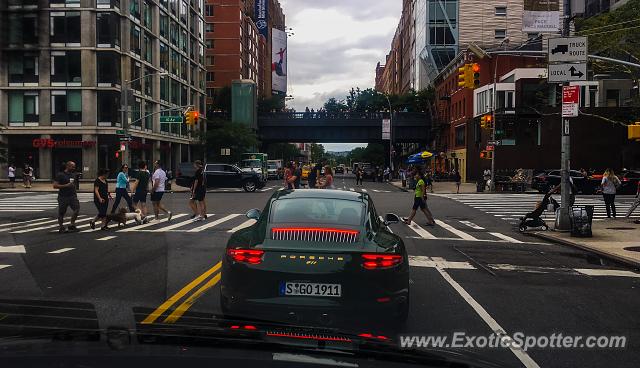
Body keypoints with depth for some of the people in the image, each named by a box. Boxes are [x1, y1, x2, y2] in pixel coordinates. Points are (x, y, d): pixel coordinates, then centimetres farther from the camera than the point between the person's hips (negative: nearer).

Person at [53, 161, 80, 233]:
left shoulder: (73, 175, 13)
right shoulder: (60, 175, -8)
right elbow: (55, 186, -13)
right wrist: (66, 185, -21)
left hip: (72, 196, 5)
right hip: (63, 197, -5)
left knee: (77, 208, -12)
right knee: (61, 213, 5)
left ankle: (71, 225, -1)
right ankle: (61, 227, 18)